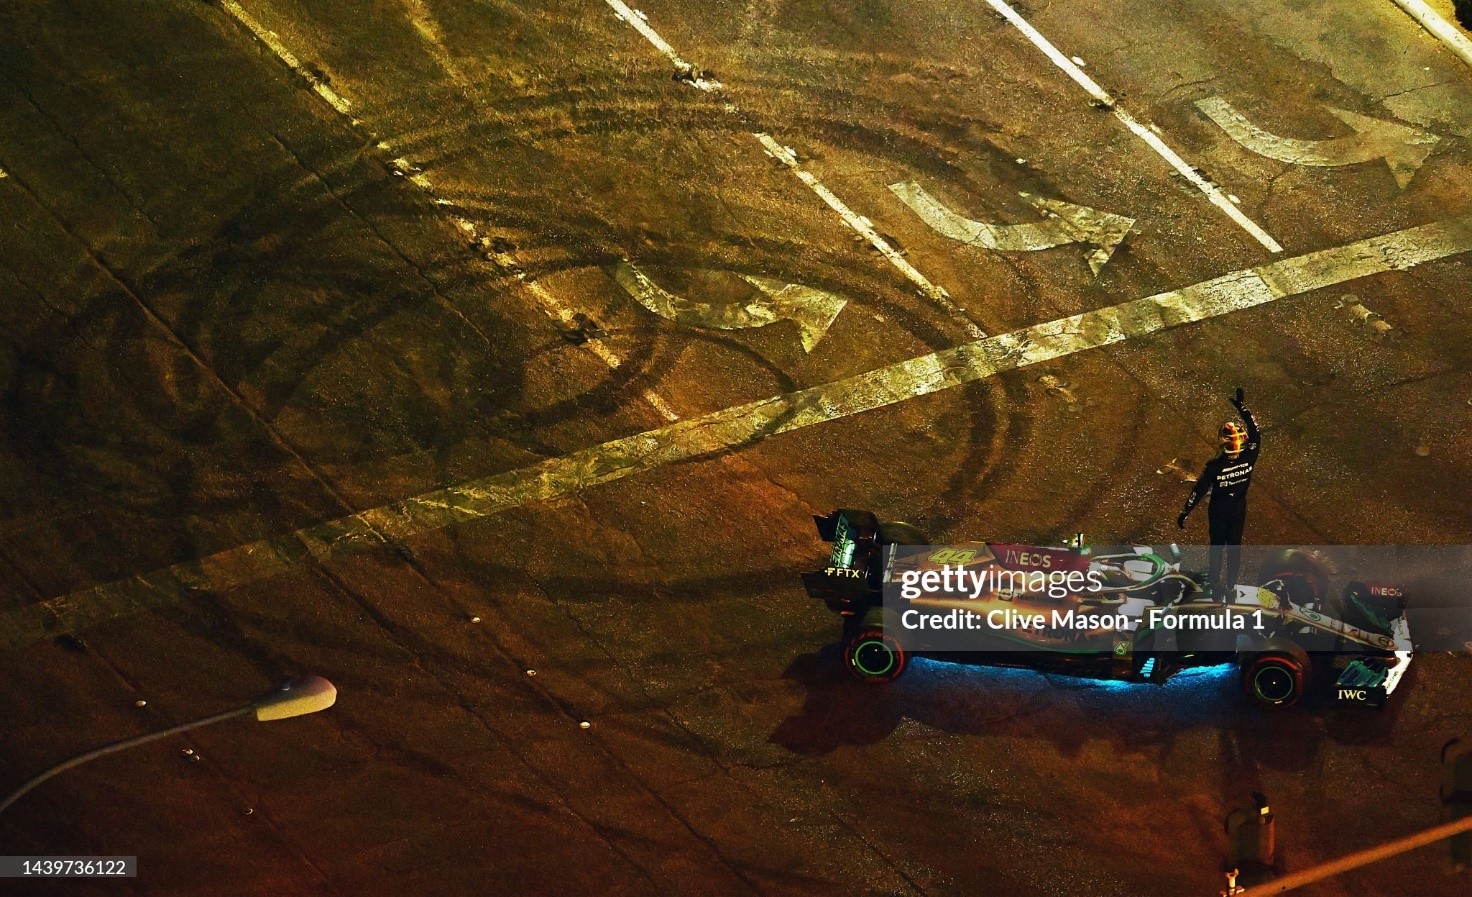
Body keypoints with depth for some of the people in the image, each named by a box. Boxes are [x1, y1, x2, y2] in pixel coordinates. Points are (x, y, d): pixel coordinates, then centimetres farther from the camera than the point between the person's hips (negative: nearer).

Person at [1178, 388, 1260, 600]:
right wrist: (1242, 408, -8)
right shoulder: (1248, 459, -24)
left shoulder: (1214, 466, -29)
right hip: (1239, 509, 2)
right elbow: (1255, 434, -11)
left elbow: (1200, 490, -21)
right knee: (1234, 545, 18)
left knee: (1217, 545, 16)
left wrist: (1186, 512, -11)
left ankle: (1216, 582, 26)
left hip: (1218, 510, -2)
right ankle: (1231, 583, 32)